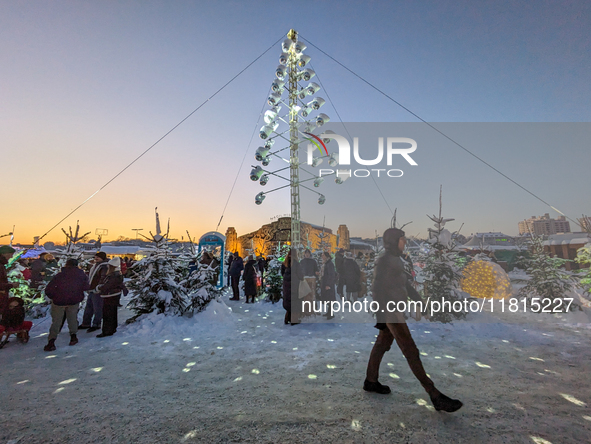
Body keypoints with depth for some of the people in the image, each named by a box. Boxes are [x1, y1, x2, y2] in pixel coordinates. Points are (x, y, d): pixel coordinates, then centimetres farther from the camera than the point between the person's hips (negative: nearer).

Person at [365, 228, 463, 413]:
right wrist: (381, 317, -21)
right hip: (390, 311, -10)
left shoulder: (396, 260, 12)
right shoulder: (383, 260, -17)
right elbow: (377, 288, -20)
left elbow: (404, 284, 19)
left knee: (382, 345, 17)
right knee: (411, 352, -4)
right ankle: (435, 396, 3)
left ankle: (371, 381, 30)